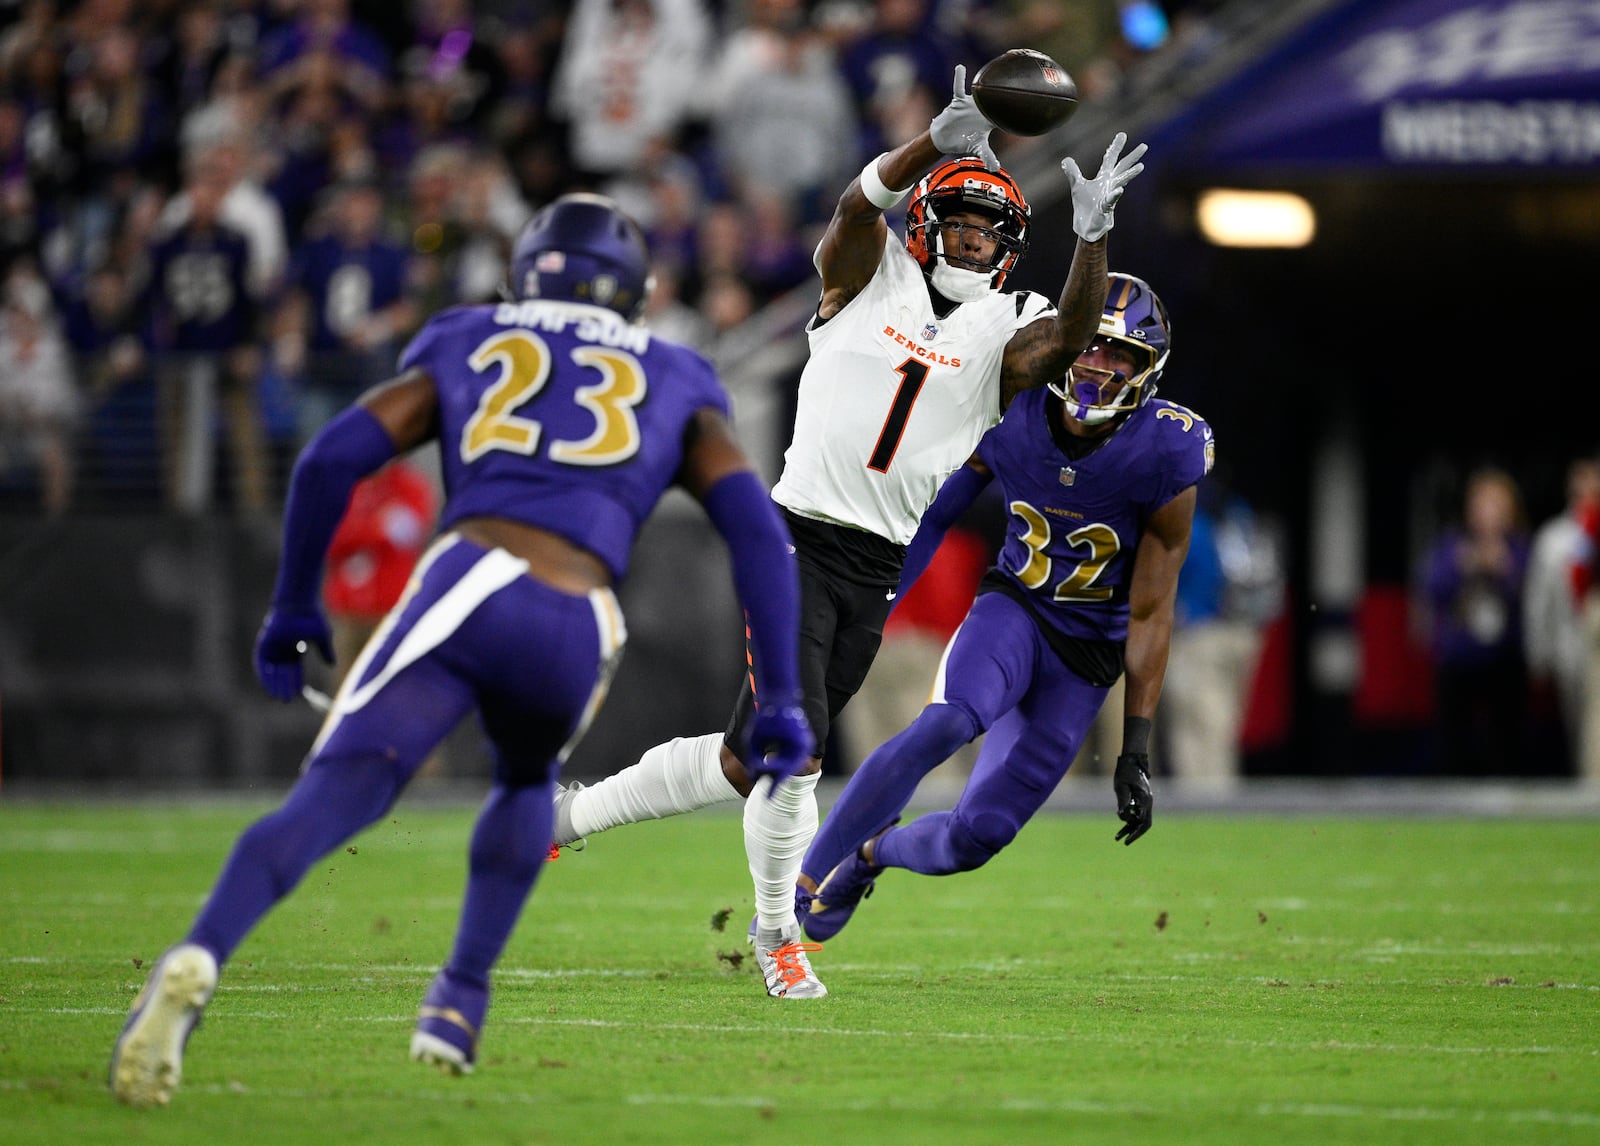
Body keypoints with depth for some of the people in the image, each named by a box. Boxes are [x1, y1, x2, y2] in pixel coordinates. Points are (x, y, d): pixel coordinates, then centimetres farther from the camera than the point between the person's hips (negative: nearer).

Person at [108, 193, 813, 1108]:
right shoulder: (677, 385, 29)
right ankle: (463, 998, 21)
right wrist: (780, 703, 16)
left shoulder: (464, 347, 28)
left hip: (467, 585, -1)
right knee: (527, 782, 33)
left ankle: (199, 960, -39)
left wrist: (294, 610, 27)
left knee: (335, 793, -13)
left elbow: (333, 459, 16)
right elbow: (758, 530, 16)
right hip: (578, 634, 1)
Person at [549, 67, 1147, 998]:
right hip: (801, 537, -4)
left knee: (749, 761, 6)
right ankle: (776, 930, 11)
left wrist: (1093, 236, -29)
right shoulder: (873, 279, 2)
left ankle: (580, 810, 28)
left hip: (878, 570, 4)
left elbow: (1072, 337, -15)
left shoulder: (1004, 333, 6)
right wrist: (940, 143, -33)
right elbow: (858, 207, -18)